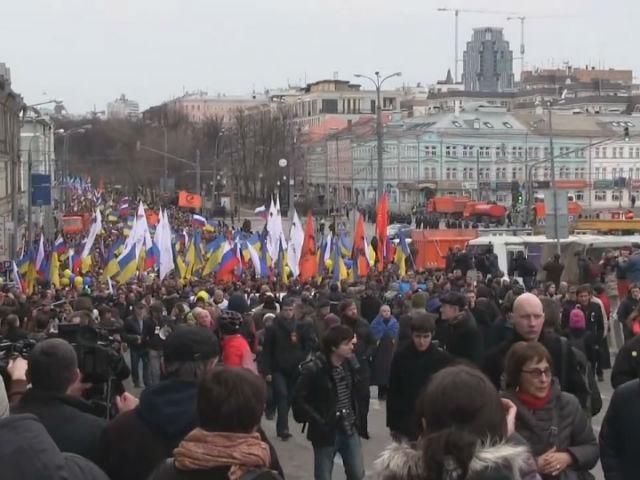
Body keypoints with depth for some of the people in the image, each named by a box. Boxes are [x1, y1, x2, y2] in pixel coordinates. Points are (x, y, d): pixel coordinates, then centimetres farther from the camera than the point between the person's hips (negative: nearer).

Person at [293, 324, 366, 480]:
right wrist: (318, 421, -16)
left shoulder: (350, 363, 0)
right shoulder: (314, 369, -17)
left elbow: (361, 388, 13)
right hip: (326, 432, -5)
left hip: (350, 430, 5)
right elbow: (298, 400, -16)